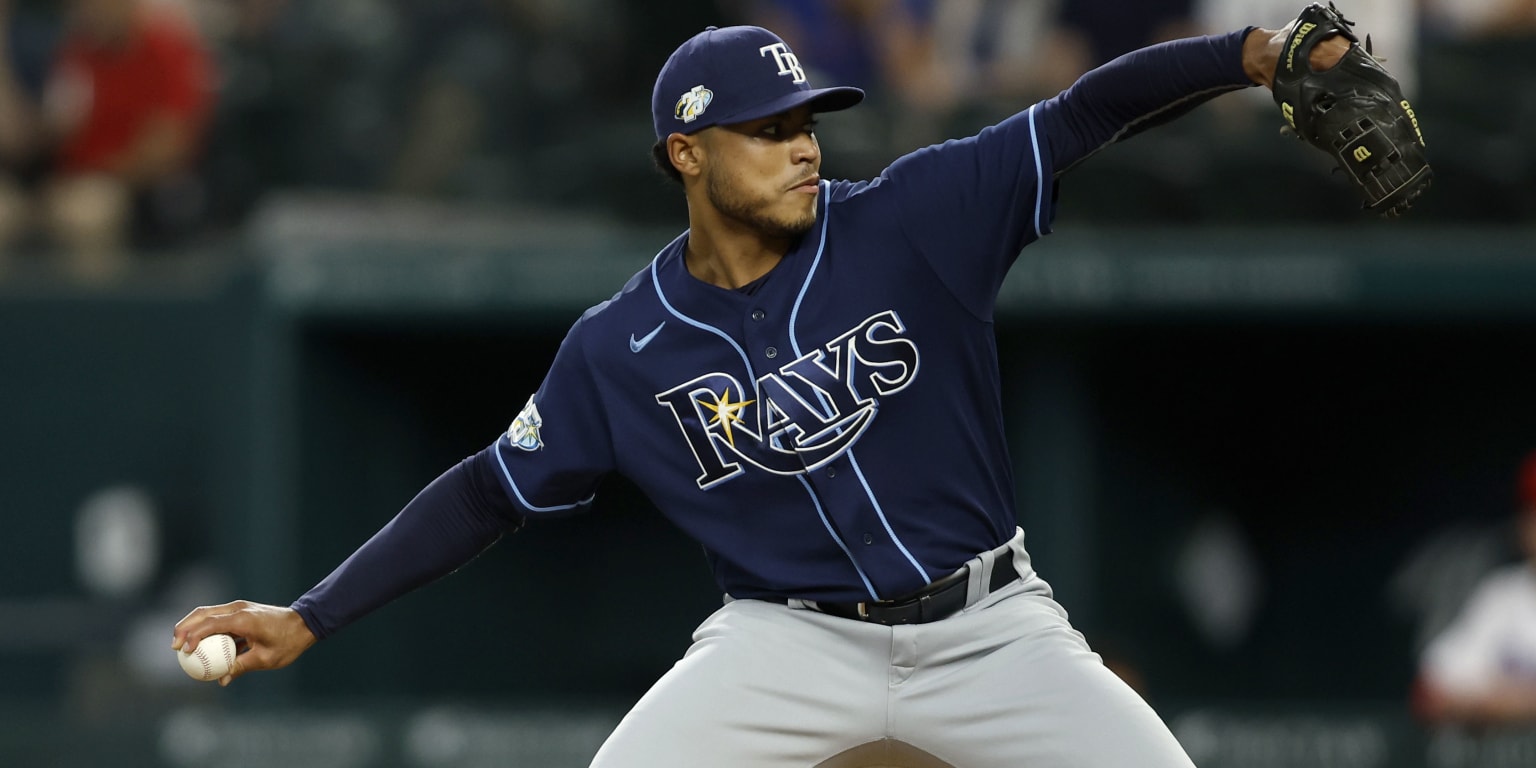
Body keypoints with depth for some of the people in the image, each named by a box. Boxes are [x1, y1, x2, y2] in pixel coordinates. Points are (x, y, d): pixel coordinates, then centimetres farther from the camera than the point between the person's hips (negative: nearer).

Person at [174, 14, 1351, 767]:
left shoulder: (913, 222, -11)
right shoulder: (624, 348, -6)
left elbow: (1087, 116, -18)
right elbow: (493, 490, 3)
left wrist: (1256, 54, -33)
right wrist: (305, 622, -2)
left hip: (983, 626, 0)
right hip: (790, 642, 0)